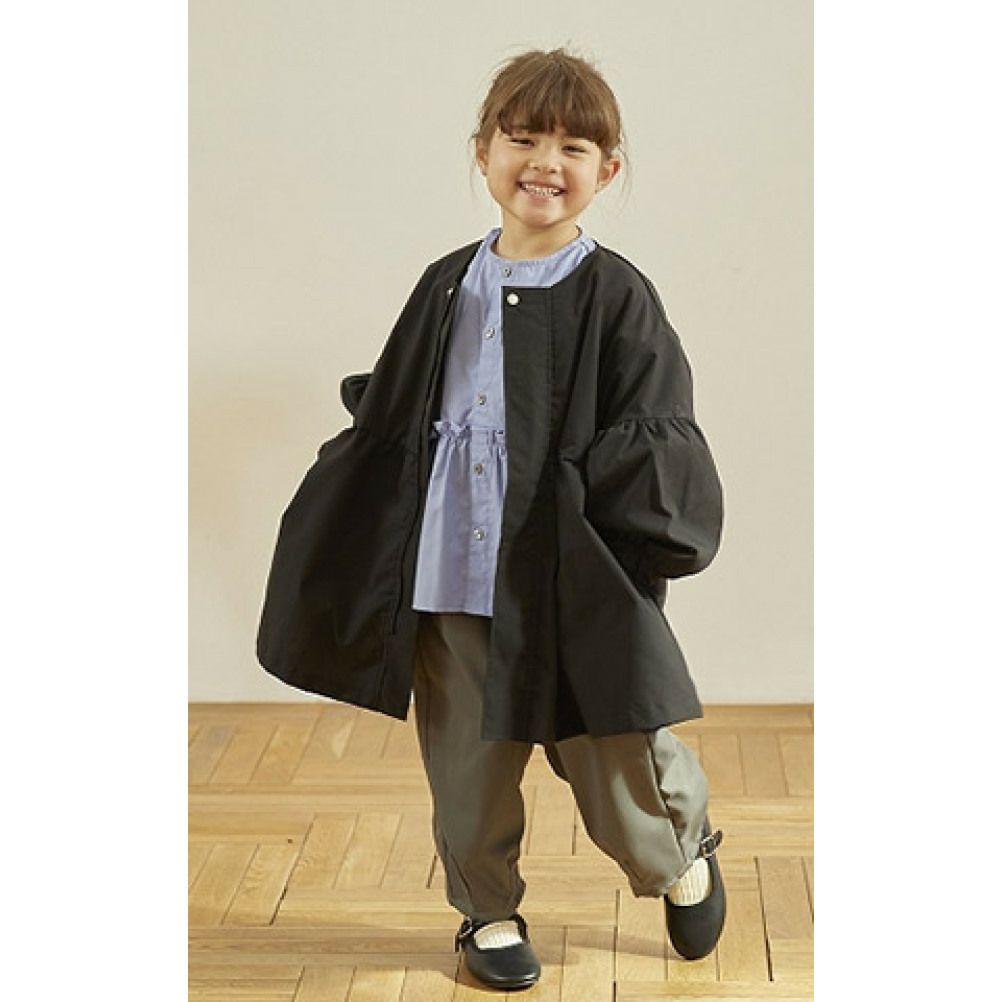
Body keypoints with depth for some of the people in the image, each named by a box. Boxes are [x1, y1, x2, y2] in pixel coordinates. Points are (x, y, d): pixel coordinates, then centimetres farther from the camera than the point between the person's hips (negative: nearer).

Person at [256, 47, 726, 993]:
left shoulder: (616, 297, -5)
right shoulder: (448, 287, 7)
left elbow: (658, 445, -6)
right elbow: (387, 424, 16)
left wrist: (608, 486, -22)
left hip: (578, 587, -3)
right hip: (450, 584, 4)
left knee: (620, 777, 3)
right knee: (468, 770, 13)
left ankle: (686, 855, 36)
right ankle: (489, 911, 38)